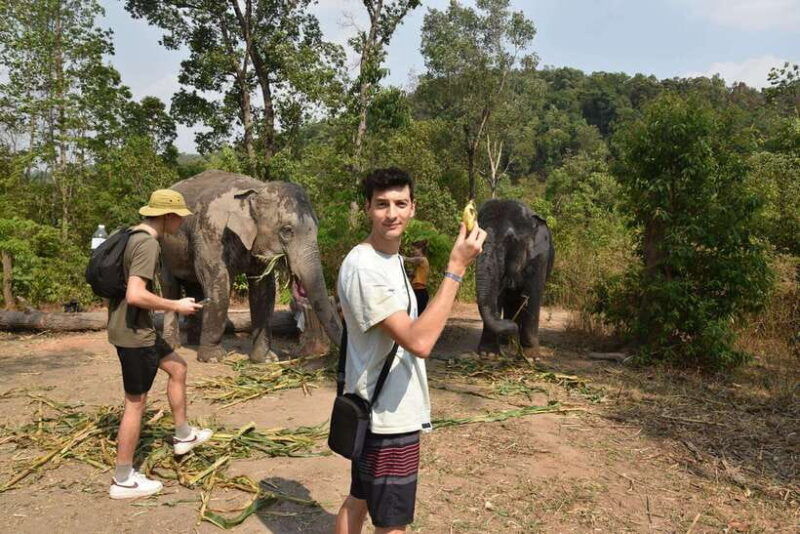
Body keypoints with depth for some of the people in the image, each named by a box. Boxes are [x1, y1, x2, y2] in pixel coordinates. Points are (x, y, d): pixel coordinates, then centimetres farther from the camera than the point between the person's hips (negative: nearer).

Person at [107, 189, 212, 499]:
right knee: (136, 403, 0)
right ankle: (123, 480, 12)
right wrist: (176, 306, -18)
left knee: (178, 368, 21)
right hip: (134, 334, -10)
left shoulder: (132, 236, 9)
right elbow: (136, 295, -30)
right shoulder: (148, 244, -21)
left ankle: (183, 436, 34)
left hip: (132, 328, 10)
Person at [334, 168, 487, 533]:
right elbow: (419, 341, -31)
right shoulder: (362, 267, -23)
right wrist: (456, 268, -31)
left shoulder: (391, 258, 9)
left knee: (358, 501, 22)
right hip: (389, 417, -10)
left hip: (379, 412, 10)